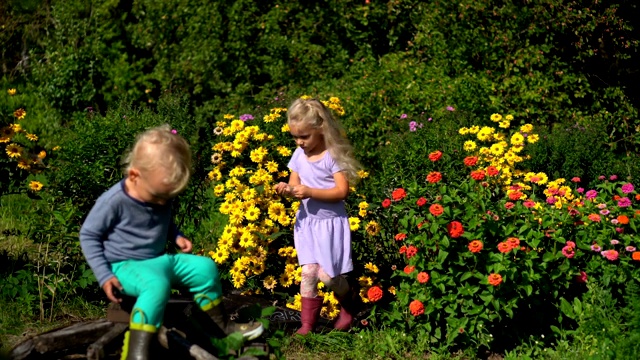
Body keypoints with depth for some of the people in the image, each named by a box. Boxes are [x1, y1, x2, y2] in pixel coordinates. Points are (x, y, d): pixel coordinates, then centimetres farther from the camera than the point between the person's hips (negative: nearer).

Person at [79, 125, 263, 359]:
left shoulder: (161, 194, 1)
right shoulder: (114, 201, -22)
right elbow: (88, 235, -12)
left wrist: (176, 236, 1)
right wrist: (104, 276, -17)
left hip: (159, 260, 7)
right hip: (125, 266, -7)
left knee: (205, 267, -1)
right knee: (157, 284, -37)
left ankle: (223, 326, 18)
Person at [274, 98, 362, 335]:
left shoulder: (333, 155, -14)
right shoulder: (299, 155, 4)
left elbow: (342, 191, -18)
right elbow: (295, 185, 10)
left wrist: (310, 192, -26)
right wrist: (286, 189, -14)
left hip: (330, 222, -5)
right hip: (307, 221, 5)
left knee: (327, 275, -5)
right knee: (308, 273, -2)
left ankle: (349, 304, 26)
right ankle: (307, 325, 8)